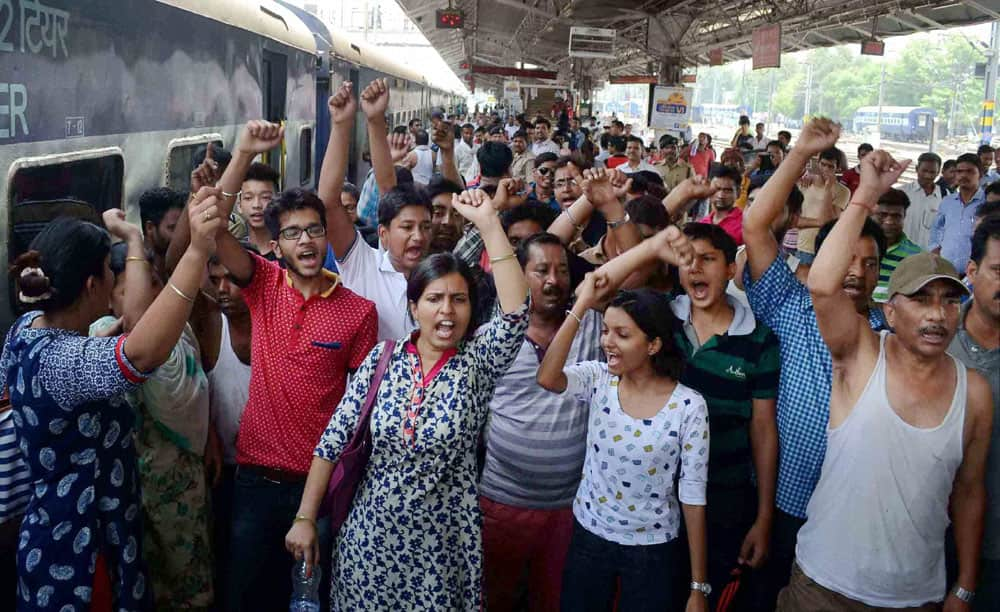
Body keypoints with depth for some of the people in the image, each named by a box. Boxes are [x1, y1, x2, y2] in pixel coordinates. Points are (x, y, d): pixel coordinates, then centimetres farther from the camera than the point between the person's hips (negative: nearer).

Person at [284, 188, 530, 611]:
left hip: (443, 542, -1)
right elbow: (333, 440, -3)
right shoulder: (383, 359, -4)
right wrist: (305, 518, -5)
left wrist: (488, 223, -30)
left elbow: (516, 313, -27)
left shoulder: (479, 361, -7)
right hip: (371, 534, 1)